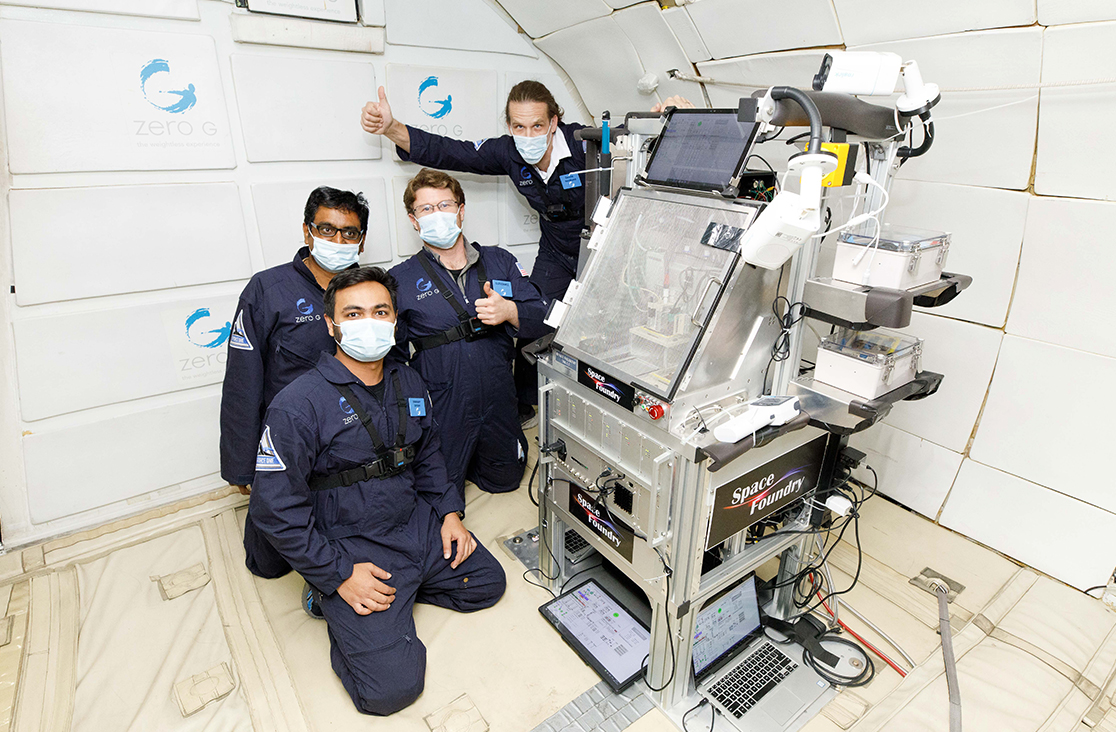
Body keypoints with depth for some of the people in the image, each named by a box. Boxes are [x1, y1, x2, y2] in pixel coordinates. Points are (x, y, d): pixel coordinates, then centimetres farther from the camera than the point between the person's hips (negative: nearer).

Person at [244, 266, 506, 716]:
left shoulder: (408, 384, 3)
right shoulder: (298, 406, -18)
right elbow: (276, 509, -16)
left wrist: (449, 512, 3)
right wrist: (339, 575, -17)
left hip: (417, 526, 7)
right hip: (347, 547, -6)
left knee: (488, 582, 8)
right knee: (391, 687, -12)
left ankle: (394, 589, 15)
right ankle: (330, 597, 11)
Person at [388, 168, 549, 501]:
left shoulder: (500, 261, 5)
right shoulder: (400, 280, -2)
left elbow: (545, 318, 1)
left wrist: (509, 312, -19)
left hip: (498, 401, 3)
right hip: (441, 410, -2)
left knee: (504, 480, 22)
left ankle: (468, 461, 47)